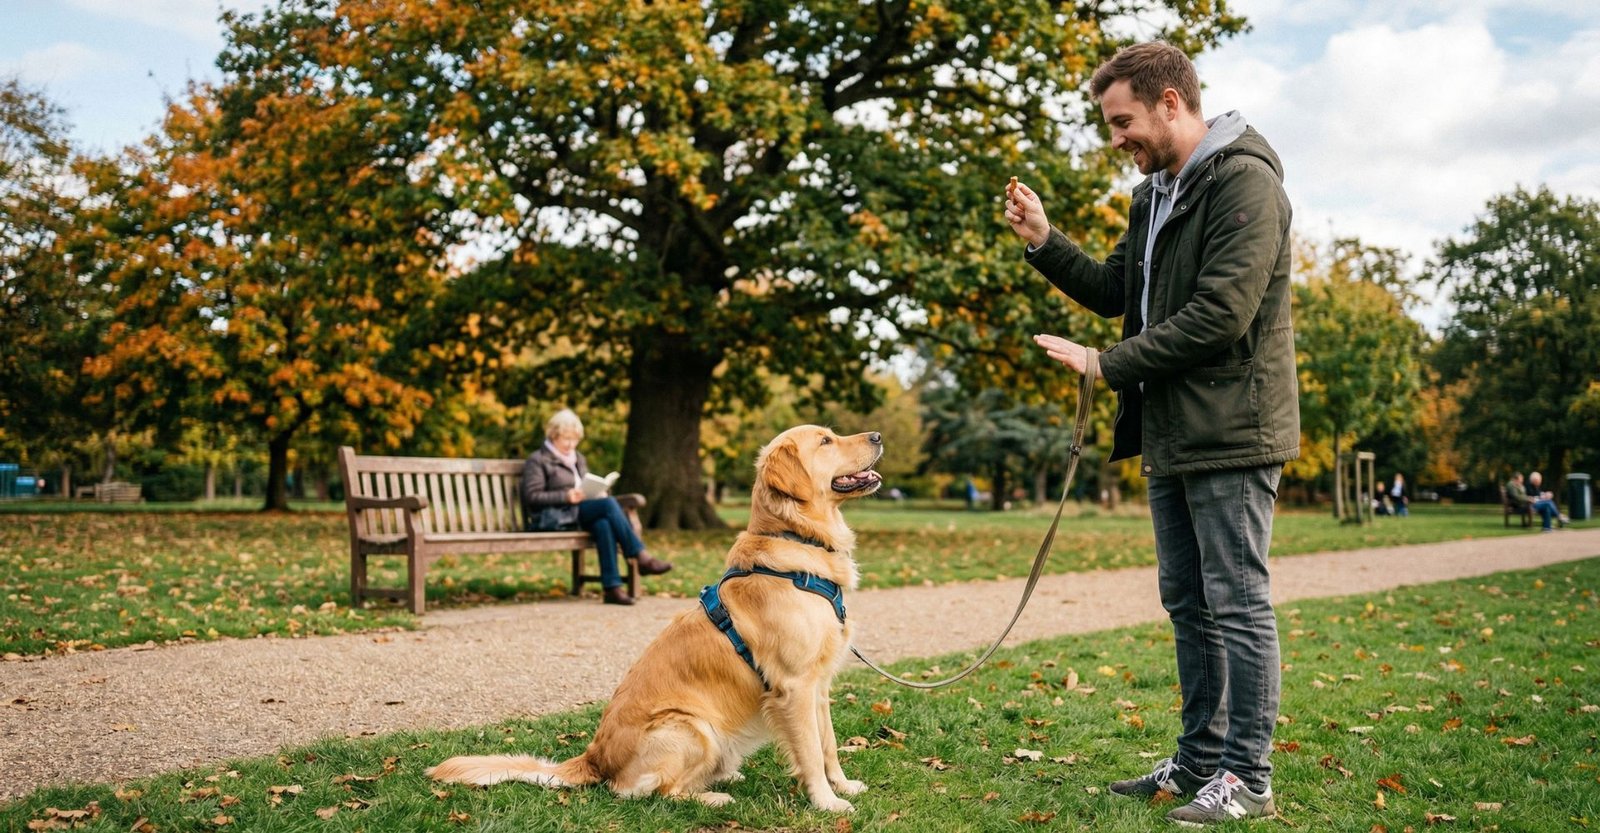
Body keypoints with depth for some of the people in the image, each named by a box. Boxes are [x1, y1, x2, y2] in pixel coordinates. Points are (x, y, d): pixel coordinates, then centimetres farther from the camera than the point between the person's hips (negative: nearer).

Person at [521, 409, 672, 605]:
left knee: (603, 524, -33)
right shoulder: (537, 460, 4)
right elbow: (532, 496, -6)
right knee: (609, 504, -29)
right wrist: (567, 496, -18)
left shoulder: (579, 458, 26)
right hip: (551, 519, -6)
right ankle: (641, 557, -30)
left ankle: (612, 587, -40)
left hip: (579, 515, 6)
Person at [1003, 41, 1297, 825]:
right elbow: (1119, 292, 20)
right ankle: (1200, 760, 26)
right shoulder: (1153, 193, 15)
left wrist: (1108, 364, -17)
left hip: (1231, 434, -9)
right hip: (1173, 436, 9)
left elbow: (1221, 313, -22)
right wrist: (1044, 242, 6)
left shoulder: (1243, 181, -14)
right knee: (1187, 605, 15)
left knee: (1237, 605, -2)